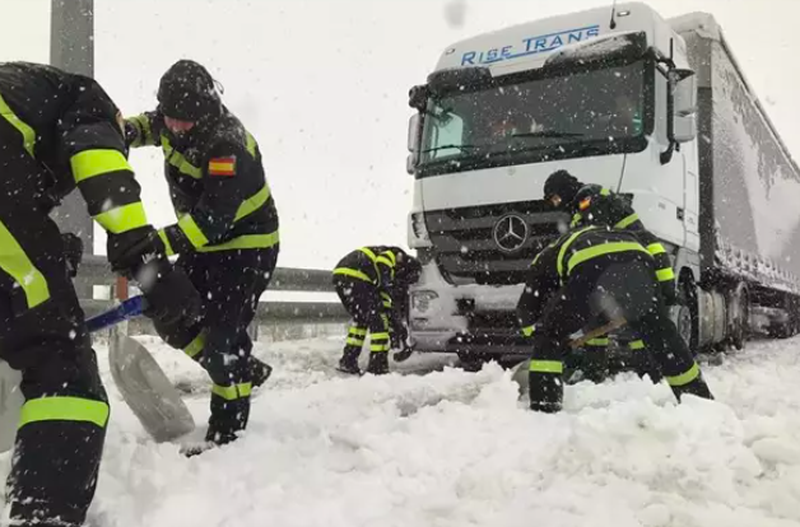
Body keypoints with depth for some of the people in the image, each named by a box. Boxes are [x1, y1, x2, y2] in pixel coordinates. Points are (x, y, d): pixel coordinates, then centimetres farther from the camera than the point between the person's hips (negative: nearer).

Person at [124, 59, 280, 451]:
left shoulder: (227, 147, -30)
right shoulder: (175, 121, -4)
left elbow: (212, 219, -38)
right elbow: (151, 125, 21)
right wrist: (126, 131, -3)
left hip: (247, 246, -9)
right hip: (205, 244, 9)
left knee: (222, 335, -13)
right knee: (172, 318, 7)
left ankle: (227, 433, 1)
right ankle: (245, 371, 23)